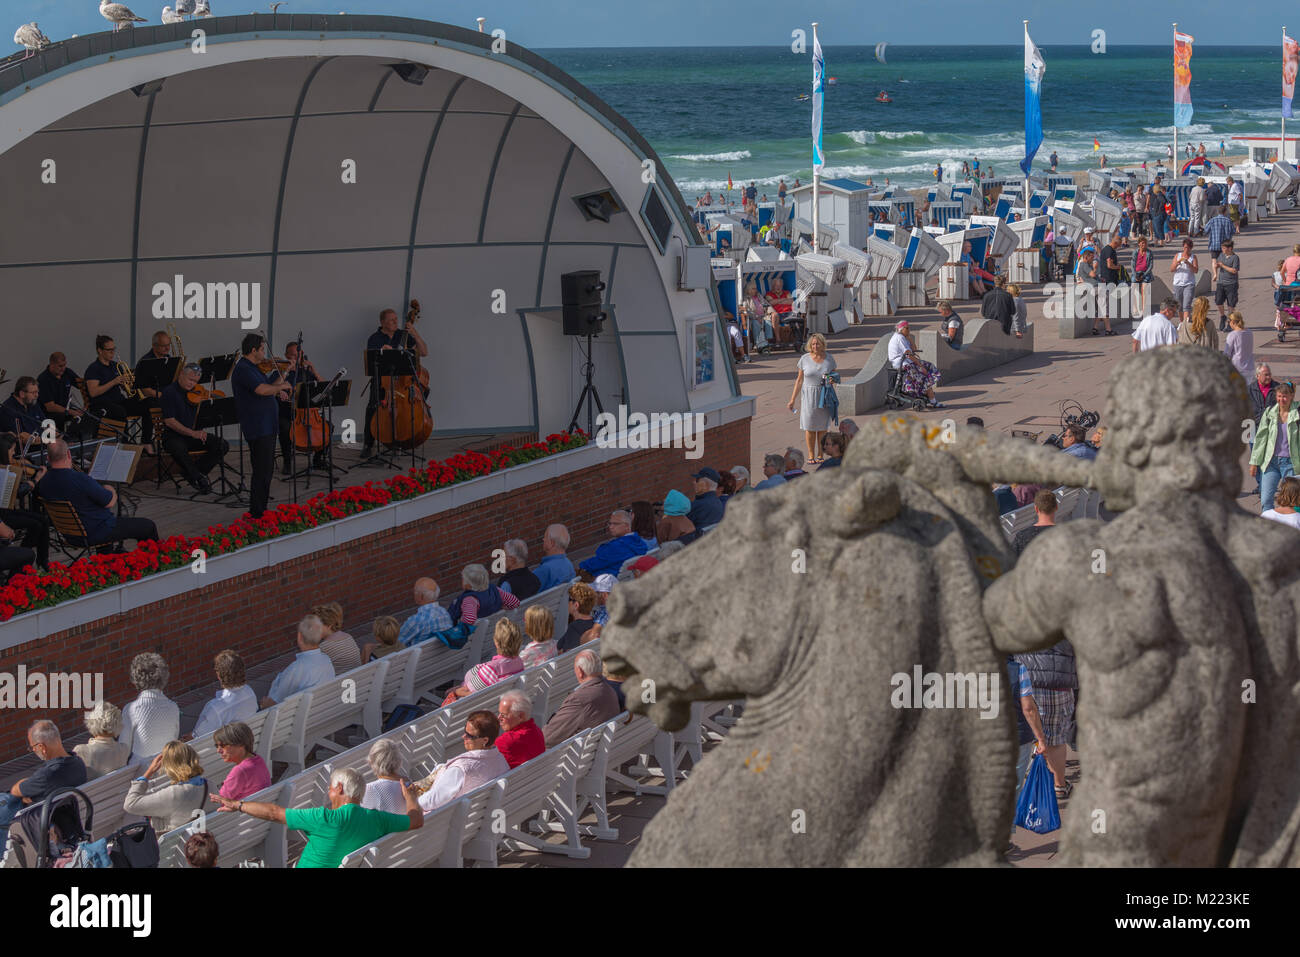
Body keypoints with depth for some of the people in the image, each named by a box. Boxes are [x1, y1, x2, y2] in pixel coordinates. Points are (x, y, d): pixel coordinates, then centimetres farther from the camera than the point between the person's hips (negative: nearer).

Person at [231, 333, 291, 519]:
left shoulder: (254, 369, 16)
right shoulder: (243, 370, -16)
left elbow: (269, 388, 22)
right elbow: (262, 390, -29)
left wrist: (282, 375, 12)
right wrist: (282, 386, -15)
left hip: (267, 426, 11)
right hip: (257, 428, -11)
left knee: (267, 469, 15)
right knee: (262, 471, -9)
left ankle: (261, 511, 23)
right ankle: (256, 514, -6)